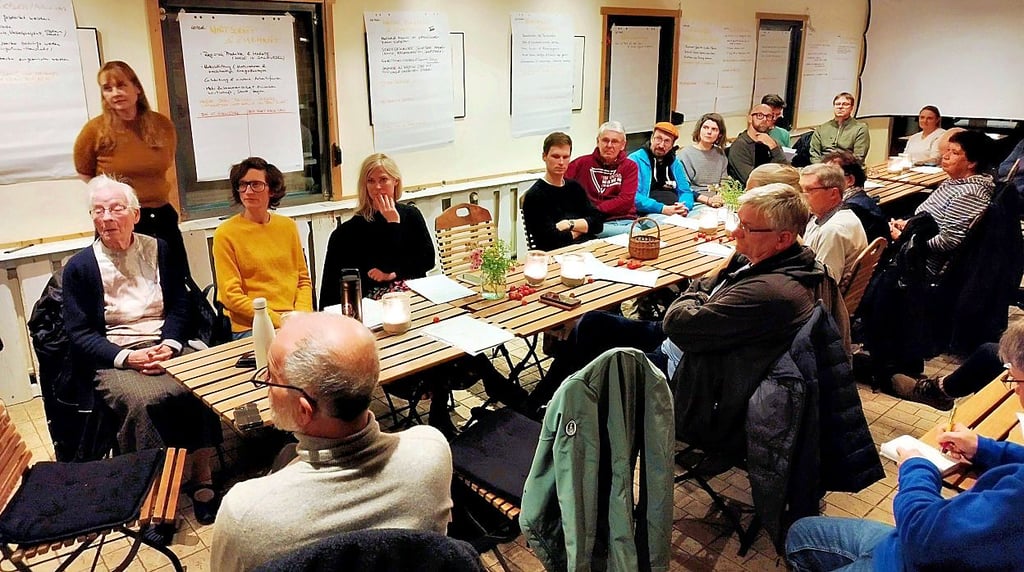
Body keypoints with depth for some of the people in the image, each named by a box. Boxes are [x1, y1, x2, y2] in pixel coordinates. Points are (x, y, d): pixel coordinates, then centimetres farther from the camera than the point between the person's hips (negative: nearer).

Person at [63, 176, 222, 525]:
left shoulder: (159, 250, 10)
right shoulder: (79, 267, 4)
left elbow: (179, 307, 10)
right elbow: (79, 333, 0)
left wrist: (170, 344, -10)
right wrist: (127, 357, -15)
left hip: (165, 347, 2)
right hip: (112, 359, -2)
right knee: (144, 399, -33)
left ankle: (201, 478, -15)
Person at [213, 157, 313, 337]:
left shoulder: (287, 226, 13)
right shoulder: (225, 234, -1)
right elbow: (231, 296, -5)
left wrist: (302, 315, -4)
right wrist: (279, 320, -13)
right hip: (249, 327, -4)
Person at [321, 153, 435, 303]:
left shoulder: (411, 214, 11)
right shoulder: (358, 224, 0)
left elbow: (428, 259, 5)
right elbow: (392, 262, -10)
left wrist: (393, 274, -5)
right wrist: (393, 223, -7)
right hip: (374, 294, -3)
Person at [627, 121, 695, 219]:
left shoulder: (675, 163, 21)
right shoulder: (636, 159, 0)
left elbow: (685, 192, 20)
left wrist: (684, 207, -5)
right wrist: (662, 208, -20)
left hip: (677, 212, 7)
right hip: (648, 213, -7)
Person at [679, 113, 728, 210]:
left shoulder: (720, 154, 17)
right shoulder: (685, 154, 0)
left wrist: (721, 198, -8)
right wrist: (707, 200, -19)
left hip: (718, 204, 5)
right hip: (695, 204, -5)